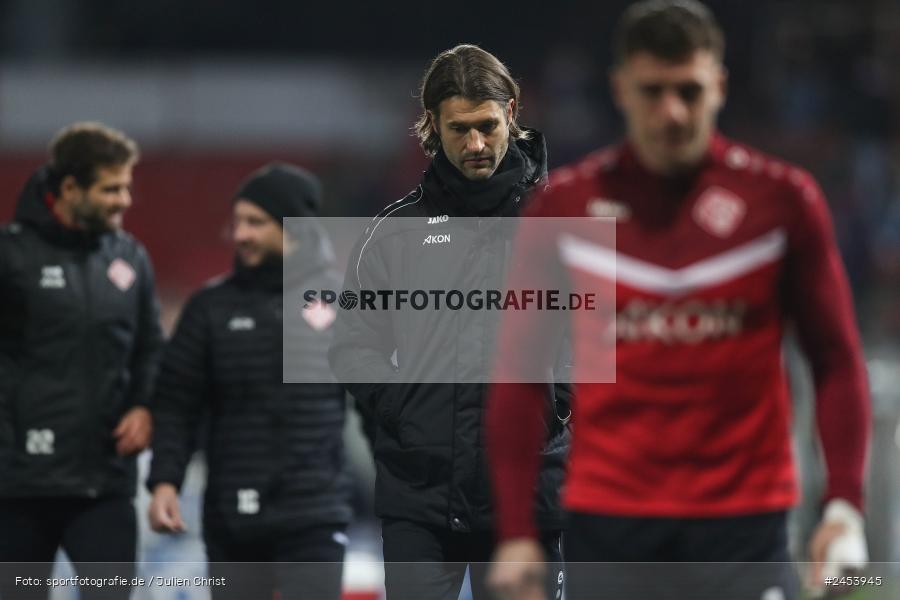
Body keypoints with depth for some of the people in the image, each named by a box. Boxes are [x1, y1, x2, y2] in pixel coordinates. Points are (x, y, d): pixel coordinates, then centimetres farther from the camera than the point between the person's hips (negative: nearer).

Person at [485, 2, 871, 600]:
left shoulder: (782, 199, 0)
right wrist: (517, 530, 0)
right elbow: (519, 376, 6)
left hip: (744, 527, -1)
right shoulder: (567, 202, 3)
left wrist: (845, 505, -9)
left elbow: (838, 362, 2)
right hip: (606, 523, 1)